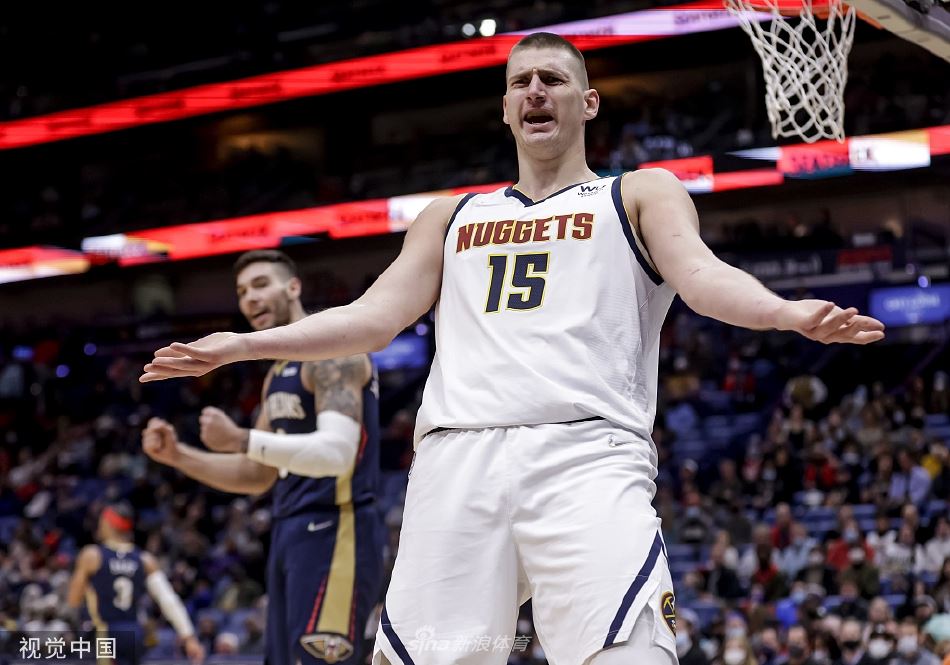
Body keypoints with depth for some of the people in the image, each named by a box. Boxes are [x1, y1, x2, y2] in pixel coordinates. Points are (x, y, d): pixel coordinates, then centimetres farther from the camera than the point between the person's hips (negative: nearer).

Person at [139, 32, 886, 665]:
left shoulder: (640, 194, 17)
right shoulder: (452, 217, 29)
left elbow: (701, 275, 0)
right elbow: (376, 315, 23)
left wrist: (789, 313, -21)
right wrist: (245, 345, 13)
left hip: (586, 452, -3)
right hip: (457, 456, 4)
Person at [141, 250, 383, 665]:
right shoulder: (278, 375, 20)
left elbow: (335, 453, -25)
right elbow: (258, 477, 24)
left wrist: (241, 440, -28)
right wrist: (178, 456, 11)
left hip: (334, 531, -10)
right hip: (291, 533, 10)